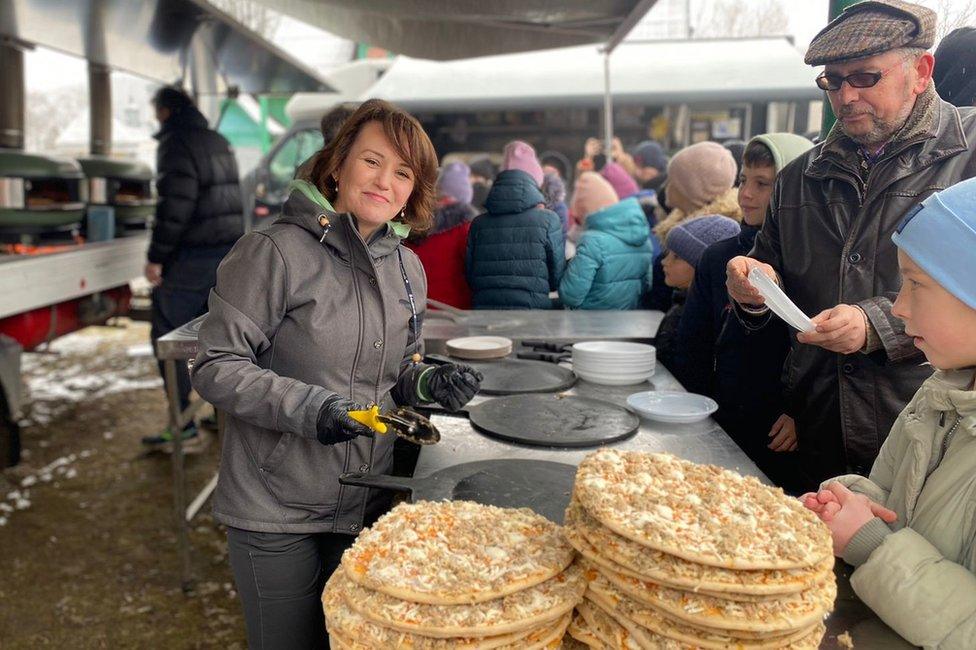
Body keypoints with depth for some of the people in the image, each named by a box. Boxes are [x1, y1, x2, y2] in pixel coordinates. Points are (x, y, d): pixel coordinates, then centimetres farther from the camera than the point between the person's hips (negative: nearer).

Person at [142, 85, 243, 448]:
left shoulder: (177, 143, -11)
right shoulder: (219, 142, 17)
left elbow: (175, 204, -20)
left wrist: (156, 256, -16)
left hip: (193, 255, -9)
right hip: (229, 250, 9)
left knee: (168, 335, -2)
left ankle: (183, 426, -3)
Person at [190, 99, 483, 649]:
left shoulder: (408, 269, 5)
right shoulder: (276, 252, -16)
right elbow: (216, 367, -14)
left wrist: (429, 383, -6)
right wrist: (307, 408, -26)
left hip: (367, 502, 6)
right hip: (277, 507, -5)